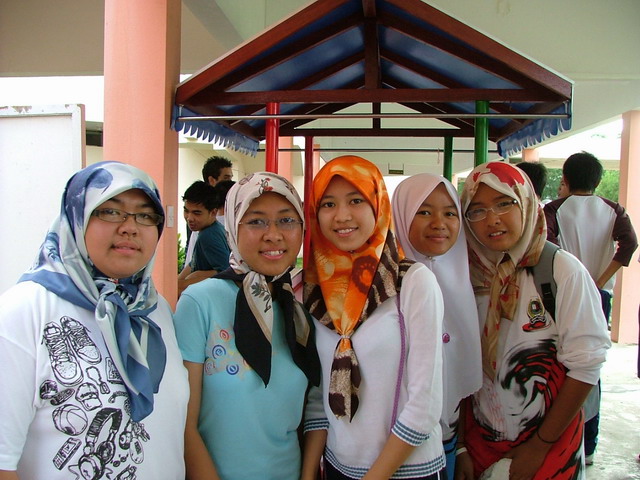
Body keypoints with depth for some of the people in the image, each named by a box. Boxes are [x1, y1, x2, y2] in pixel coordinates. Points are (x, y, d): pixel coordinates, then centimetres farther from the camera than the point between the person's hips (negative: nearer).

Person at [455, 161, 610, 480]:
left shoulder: (563, 270, -14)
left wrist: (540, 446, -11)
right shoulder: (471, 274, -4)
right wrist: (461, 446, -4)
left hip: (549, 446, -3)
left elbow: (585, 364, -14)